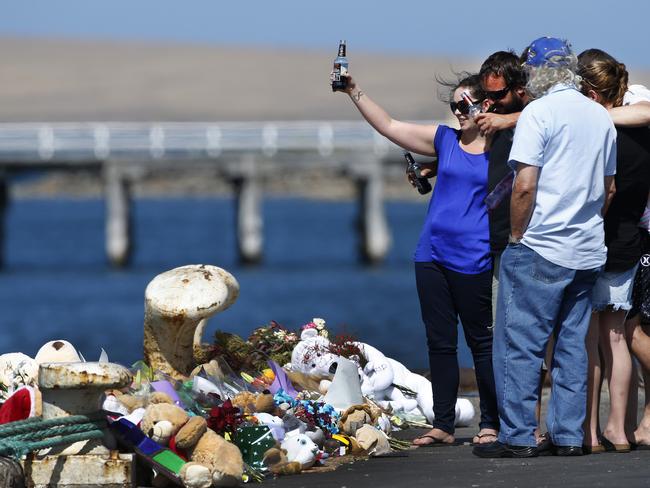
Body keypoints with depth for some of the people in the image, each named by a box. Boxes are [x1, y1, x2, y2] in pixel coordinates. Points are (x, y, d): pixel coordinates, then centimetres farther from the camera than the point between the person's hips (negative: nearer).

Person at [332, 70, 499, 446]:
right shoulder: (444, 140, 9)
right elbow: (389, 126, 9)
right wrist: (354, 92, 3)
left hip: (473, 260, -5)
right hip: (432, 256, 5)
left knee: (481, 341, 1)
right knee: (440, 342, 7)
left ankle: (492, 424, 8)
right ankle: (443, 425, 12)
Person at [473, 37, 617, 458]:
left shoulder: (539, 112, -10)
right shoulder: (601, 118, 11)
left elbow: (524, 186, -17)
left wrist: (516, 235, -6)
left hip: (539, 250, -7)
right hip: (587, 251, 7)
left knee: (520, 344, -1)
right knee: (572, 345, 11)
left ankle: (518, 436, -2)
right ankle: (569, 436, 10)